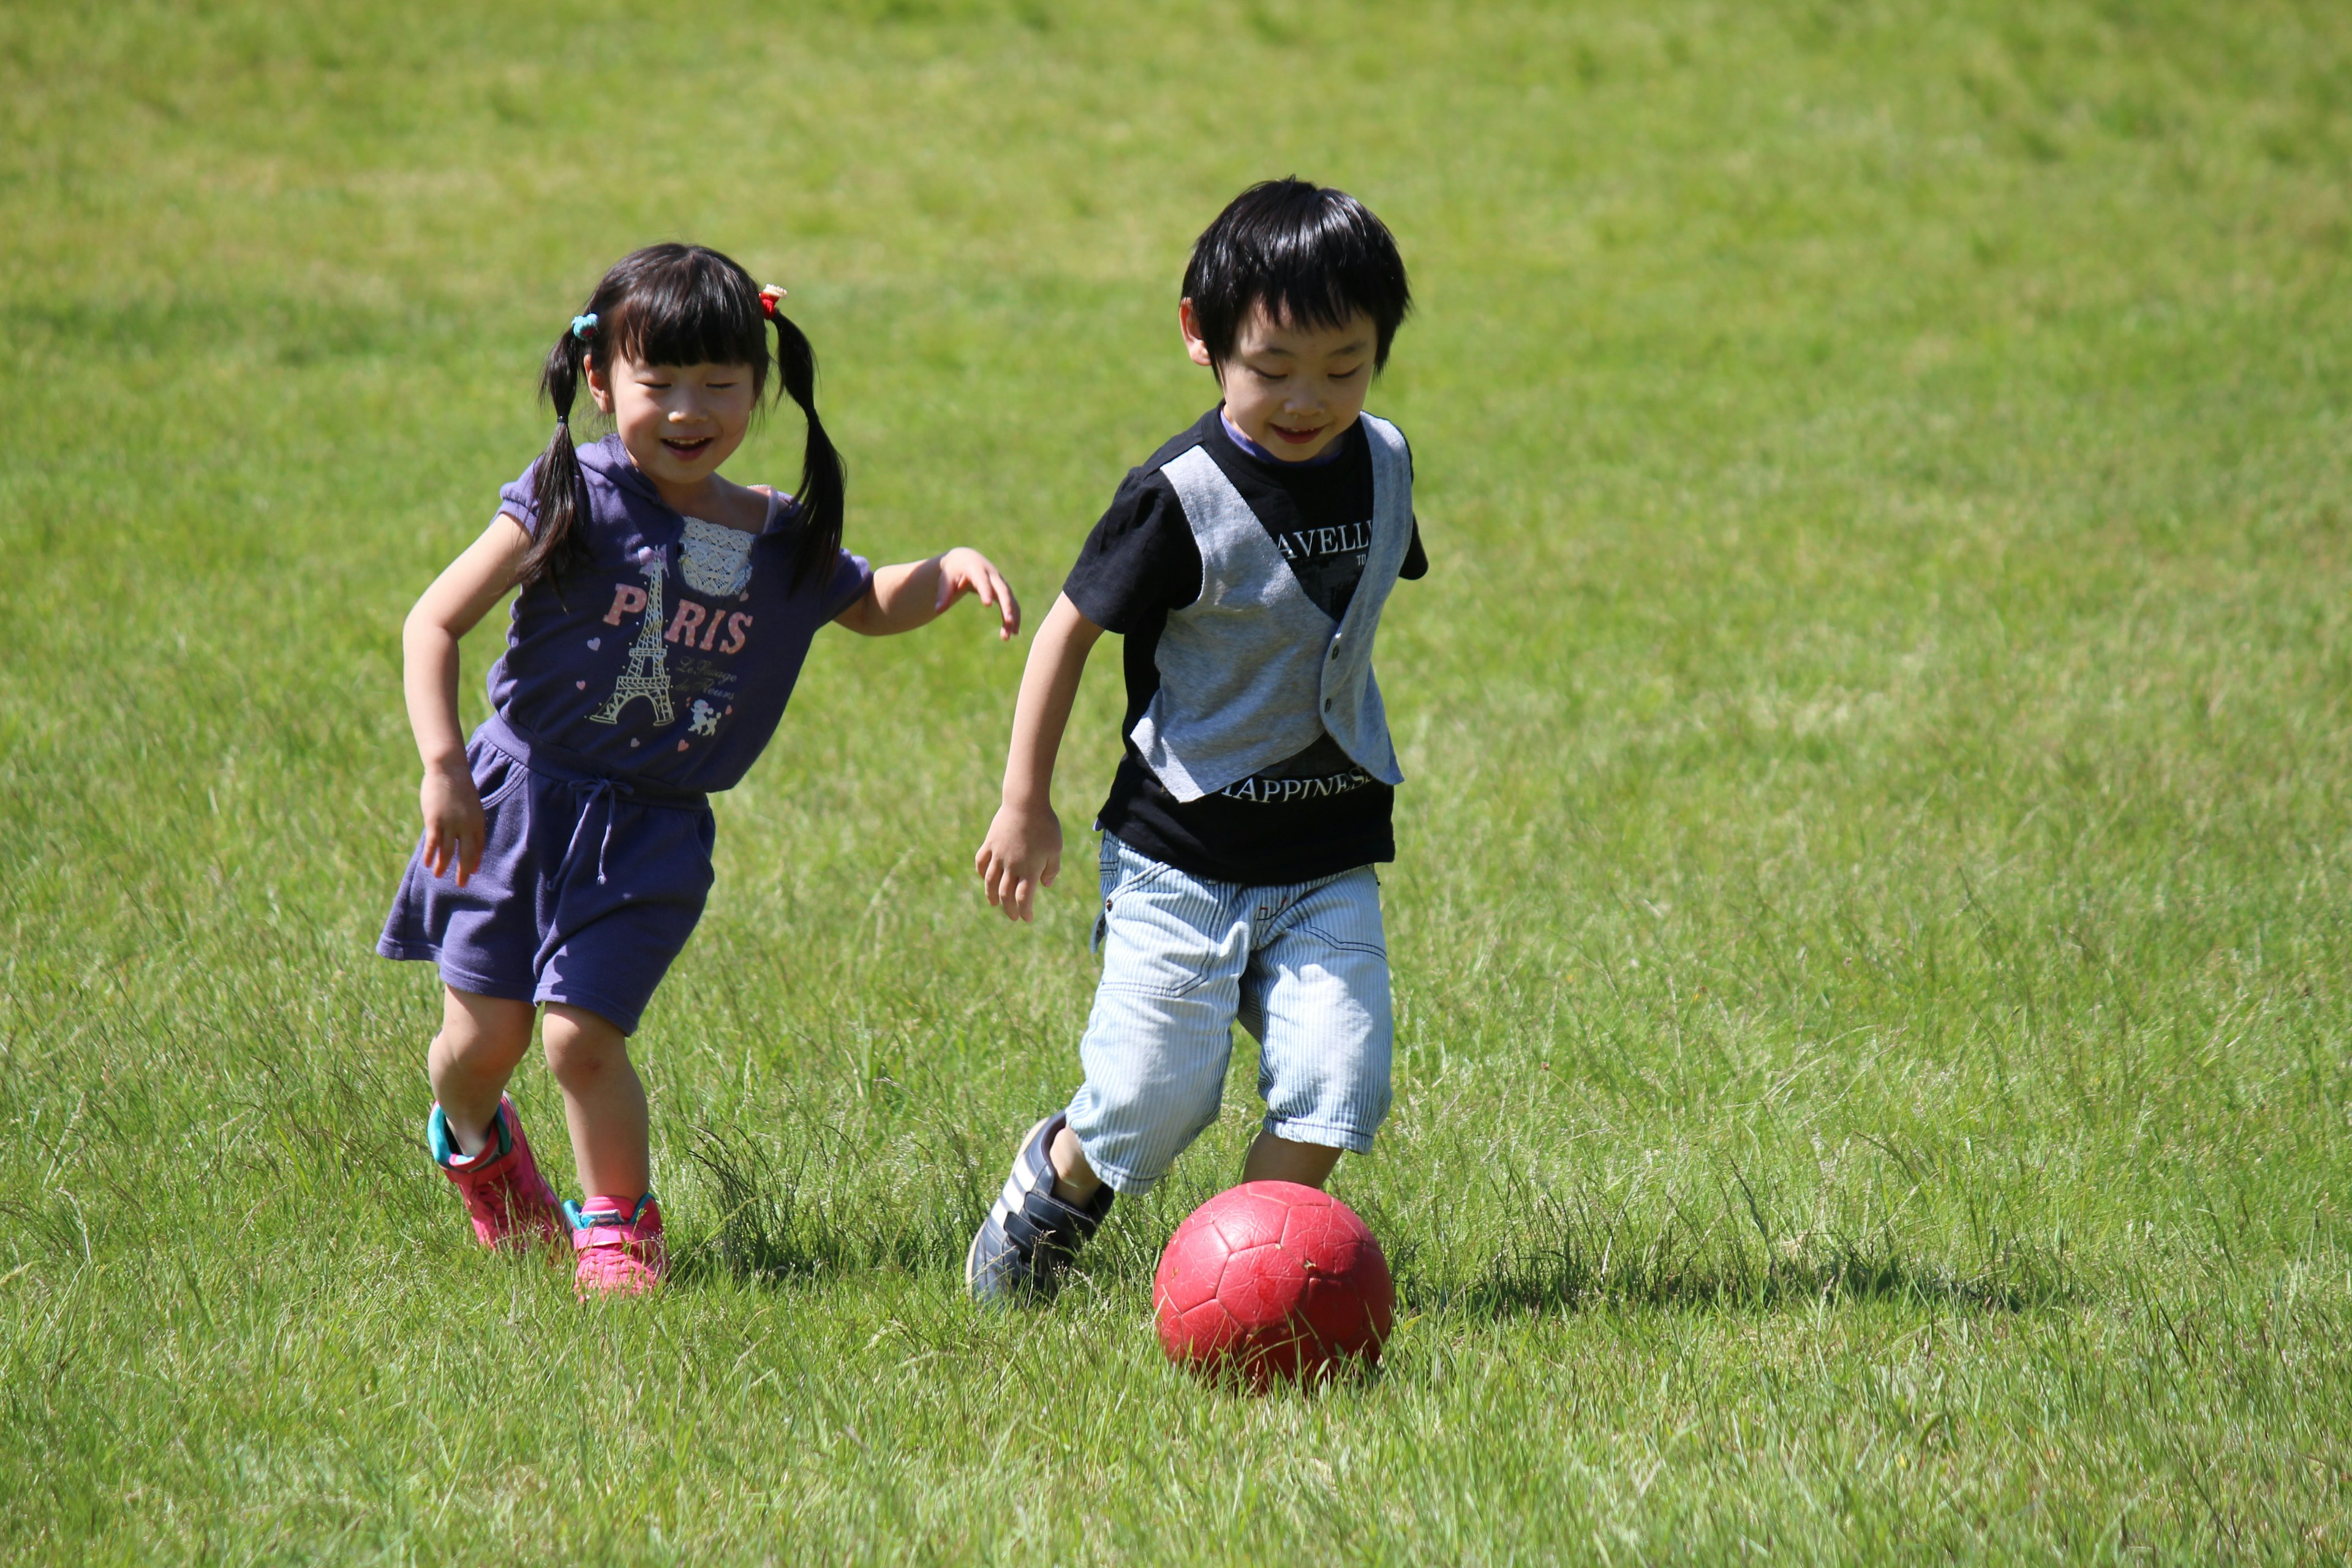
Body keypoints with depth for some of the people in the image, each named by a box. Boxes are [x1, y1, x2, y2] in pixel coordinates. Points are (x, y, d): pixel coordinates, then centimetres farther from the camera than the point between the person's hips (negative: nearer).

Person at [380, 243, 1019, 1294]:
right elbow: (435, 621, -11)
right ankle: (474, 1139, 41)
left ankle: (618, 1224, 14)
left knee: (582, 1036, -10)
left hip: (650, 833, 1)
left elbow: (870, 606, 22)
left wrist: (952, 571, 1)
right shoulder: (576, 502, -12)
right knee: (485, 1036, 5)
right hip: (519, 801, -1)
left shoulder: (783, 544, 1)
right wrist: (442, 766, -19)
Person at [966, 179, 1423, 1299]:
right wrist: (1025, 804, -3)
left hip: (1328, 857, 4)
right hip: (1183, 854, -4)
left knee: (1337, 1086, -11)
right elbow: (1070, 629, -7)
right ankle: (1055, 1182, 30)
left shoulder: (1380, 464, 2)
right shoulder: (1181, 498, -16)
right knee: (1154, 1101, -3)